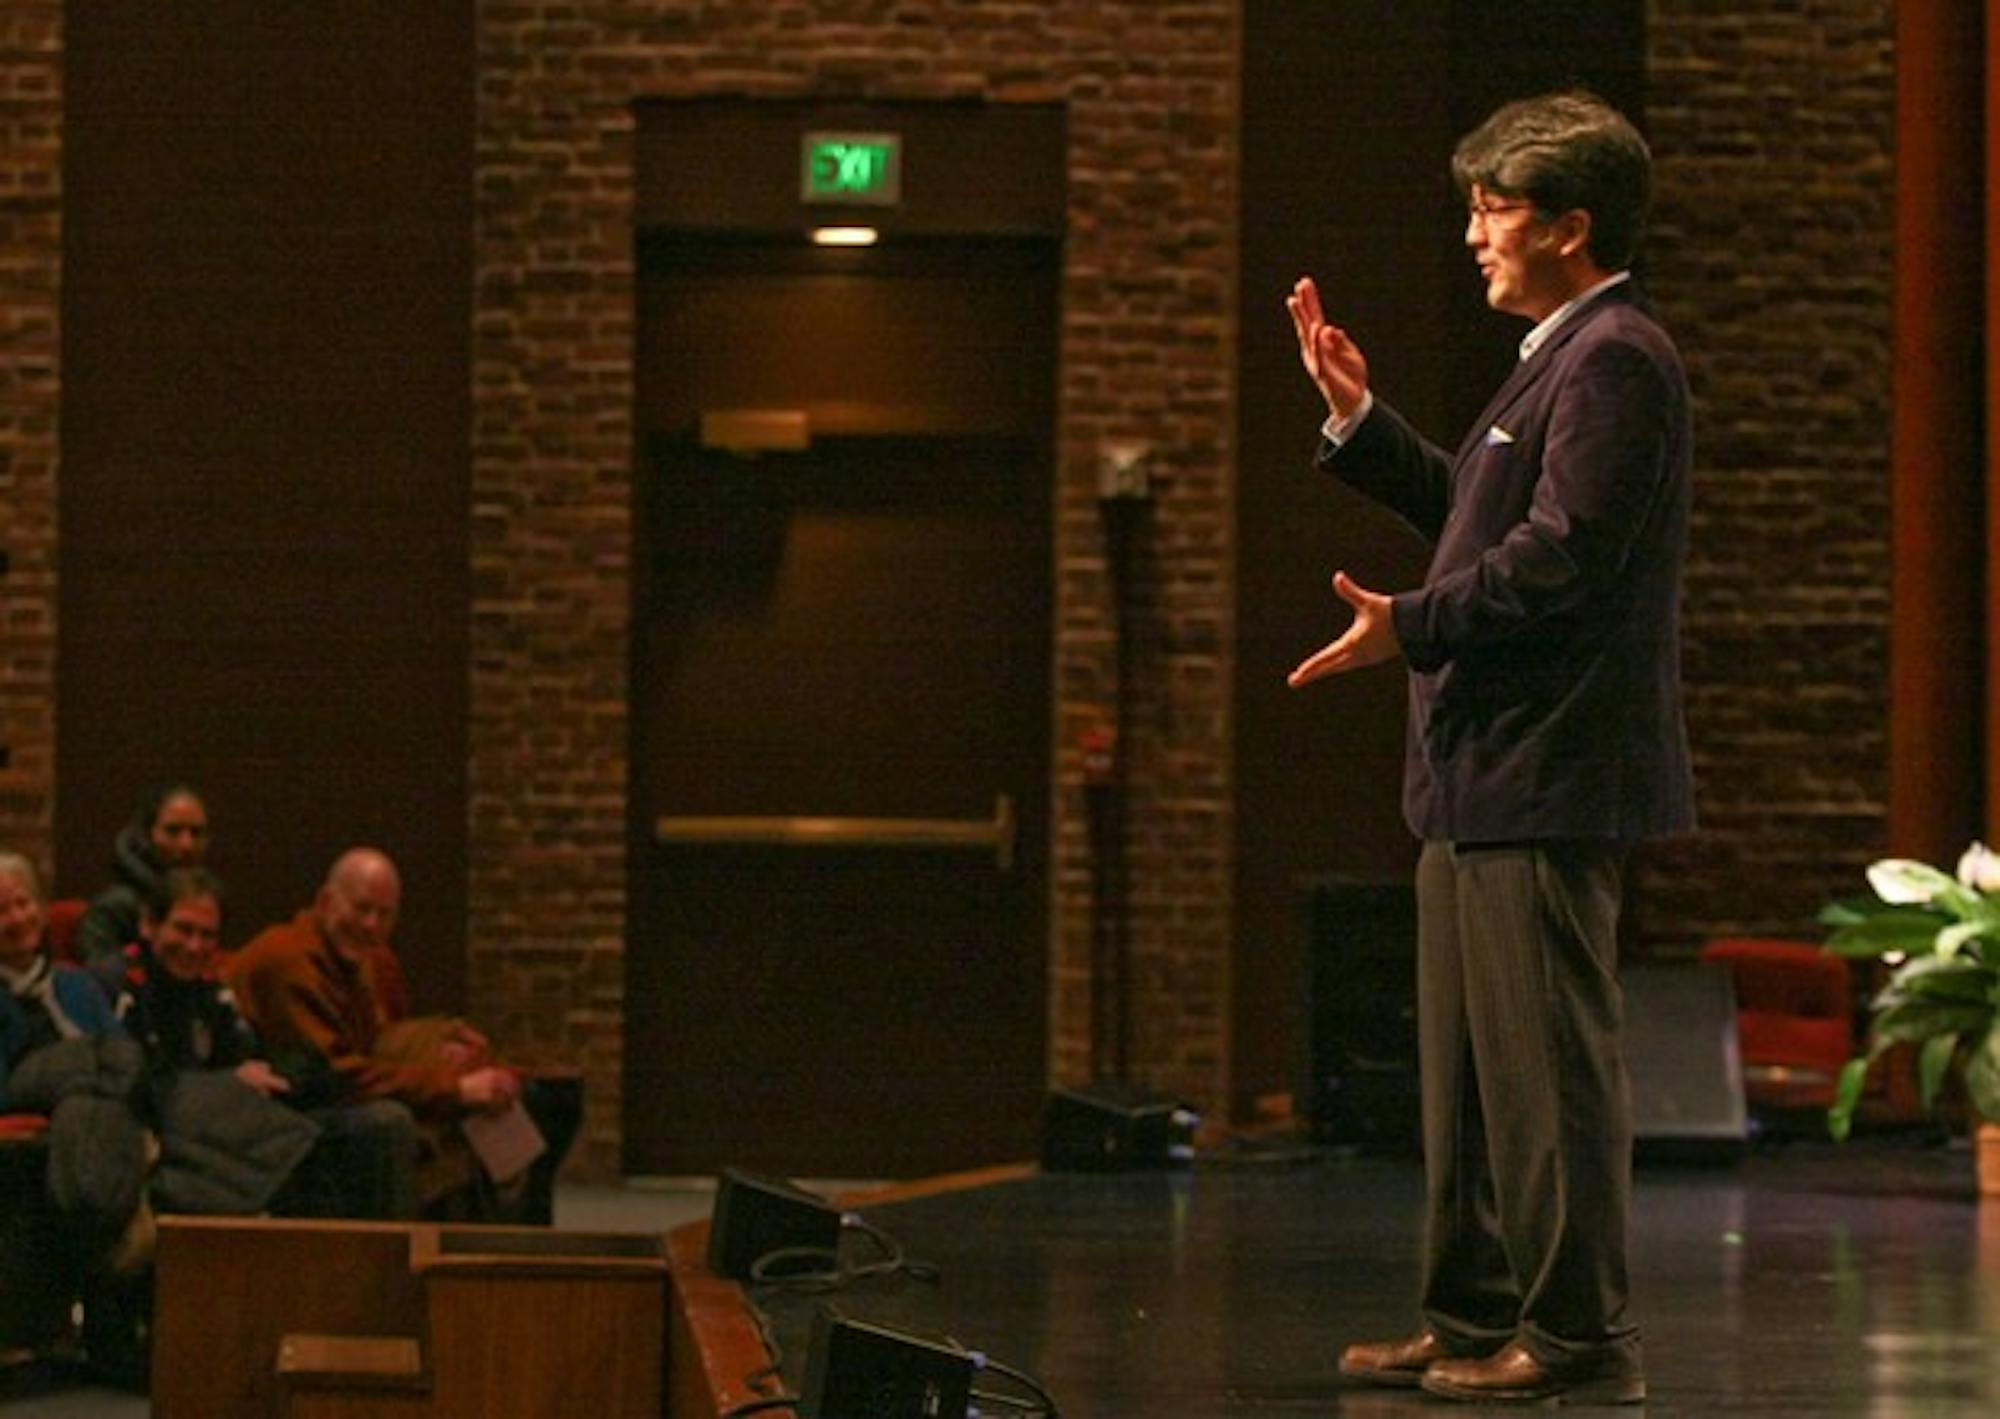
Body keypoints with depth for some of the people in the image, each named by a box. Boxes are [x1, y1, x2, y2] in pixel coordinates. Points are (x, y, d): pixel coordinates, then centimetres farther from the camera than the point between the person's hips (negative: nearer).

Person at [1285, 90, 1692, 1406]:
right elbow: (1476, 513, 24)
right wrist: (1358, 419, 21)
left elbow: (1562, 553, -23)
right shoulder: (1569, 358, 19)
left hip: (1549, 776, -11)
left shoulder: (1614, 360, -15)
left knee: (1550, 1062, -6)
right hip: (1491, 771, 11)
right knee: (1469, 1065, 15)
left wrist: (1410, 627, -18)